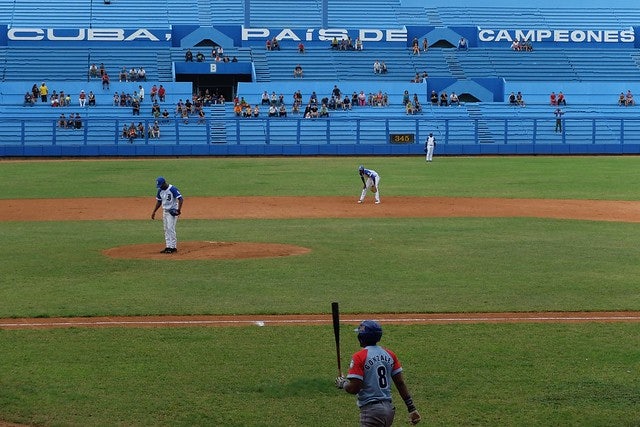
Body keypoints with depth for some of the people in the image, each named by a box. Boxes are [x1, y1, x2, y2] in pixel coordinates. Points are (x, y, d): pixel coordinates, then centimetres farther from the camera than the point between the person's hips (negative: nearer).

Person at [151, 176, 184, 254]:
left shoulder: (173, 189, -17)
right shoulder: (160, 190, 6)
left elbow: (181, 199, -22)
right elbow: (159, 201, 18)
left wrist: (179, 209, -33)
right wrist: (154, 212, 14)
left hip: (172, 211, -8)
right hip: (165, 211, 8)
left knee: (170, 228, -14)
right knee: (166, 230, 8)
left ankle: (173, 247, -10)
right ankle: (168, 247, 12)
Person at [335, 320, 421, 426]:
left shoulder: (359, 356, -11)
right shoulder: (389, 354, 9)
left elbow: (353, 388, -15)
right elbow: (400, 383, 8)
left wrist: (342, 383, 7)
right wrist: (412, 408, 11)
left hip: (371, 410, -7)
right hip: (389, 408, 7)